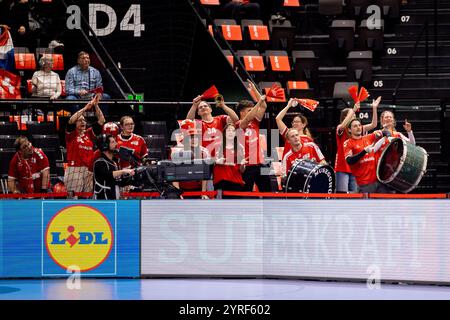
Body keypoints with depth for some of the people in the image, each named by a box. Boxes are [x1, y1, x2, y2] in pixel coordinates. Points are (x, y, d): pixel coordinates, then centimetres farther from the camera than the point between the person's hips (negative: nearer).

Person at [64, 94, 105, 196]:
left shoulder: (89, 133, 15)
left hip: (88, 171, 5)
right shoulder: (71, 134, 4)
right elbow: (71, 120, -13)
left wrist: (96, 105, 0)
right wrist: (85, 108, -14)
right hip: (74, 170, -5)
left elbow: (101, 121, 10)